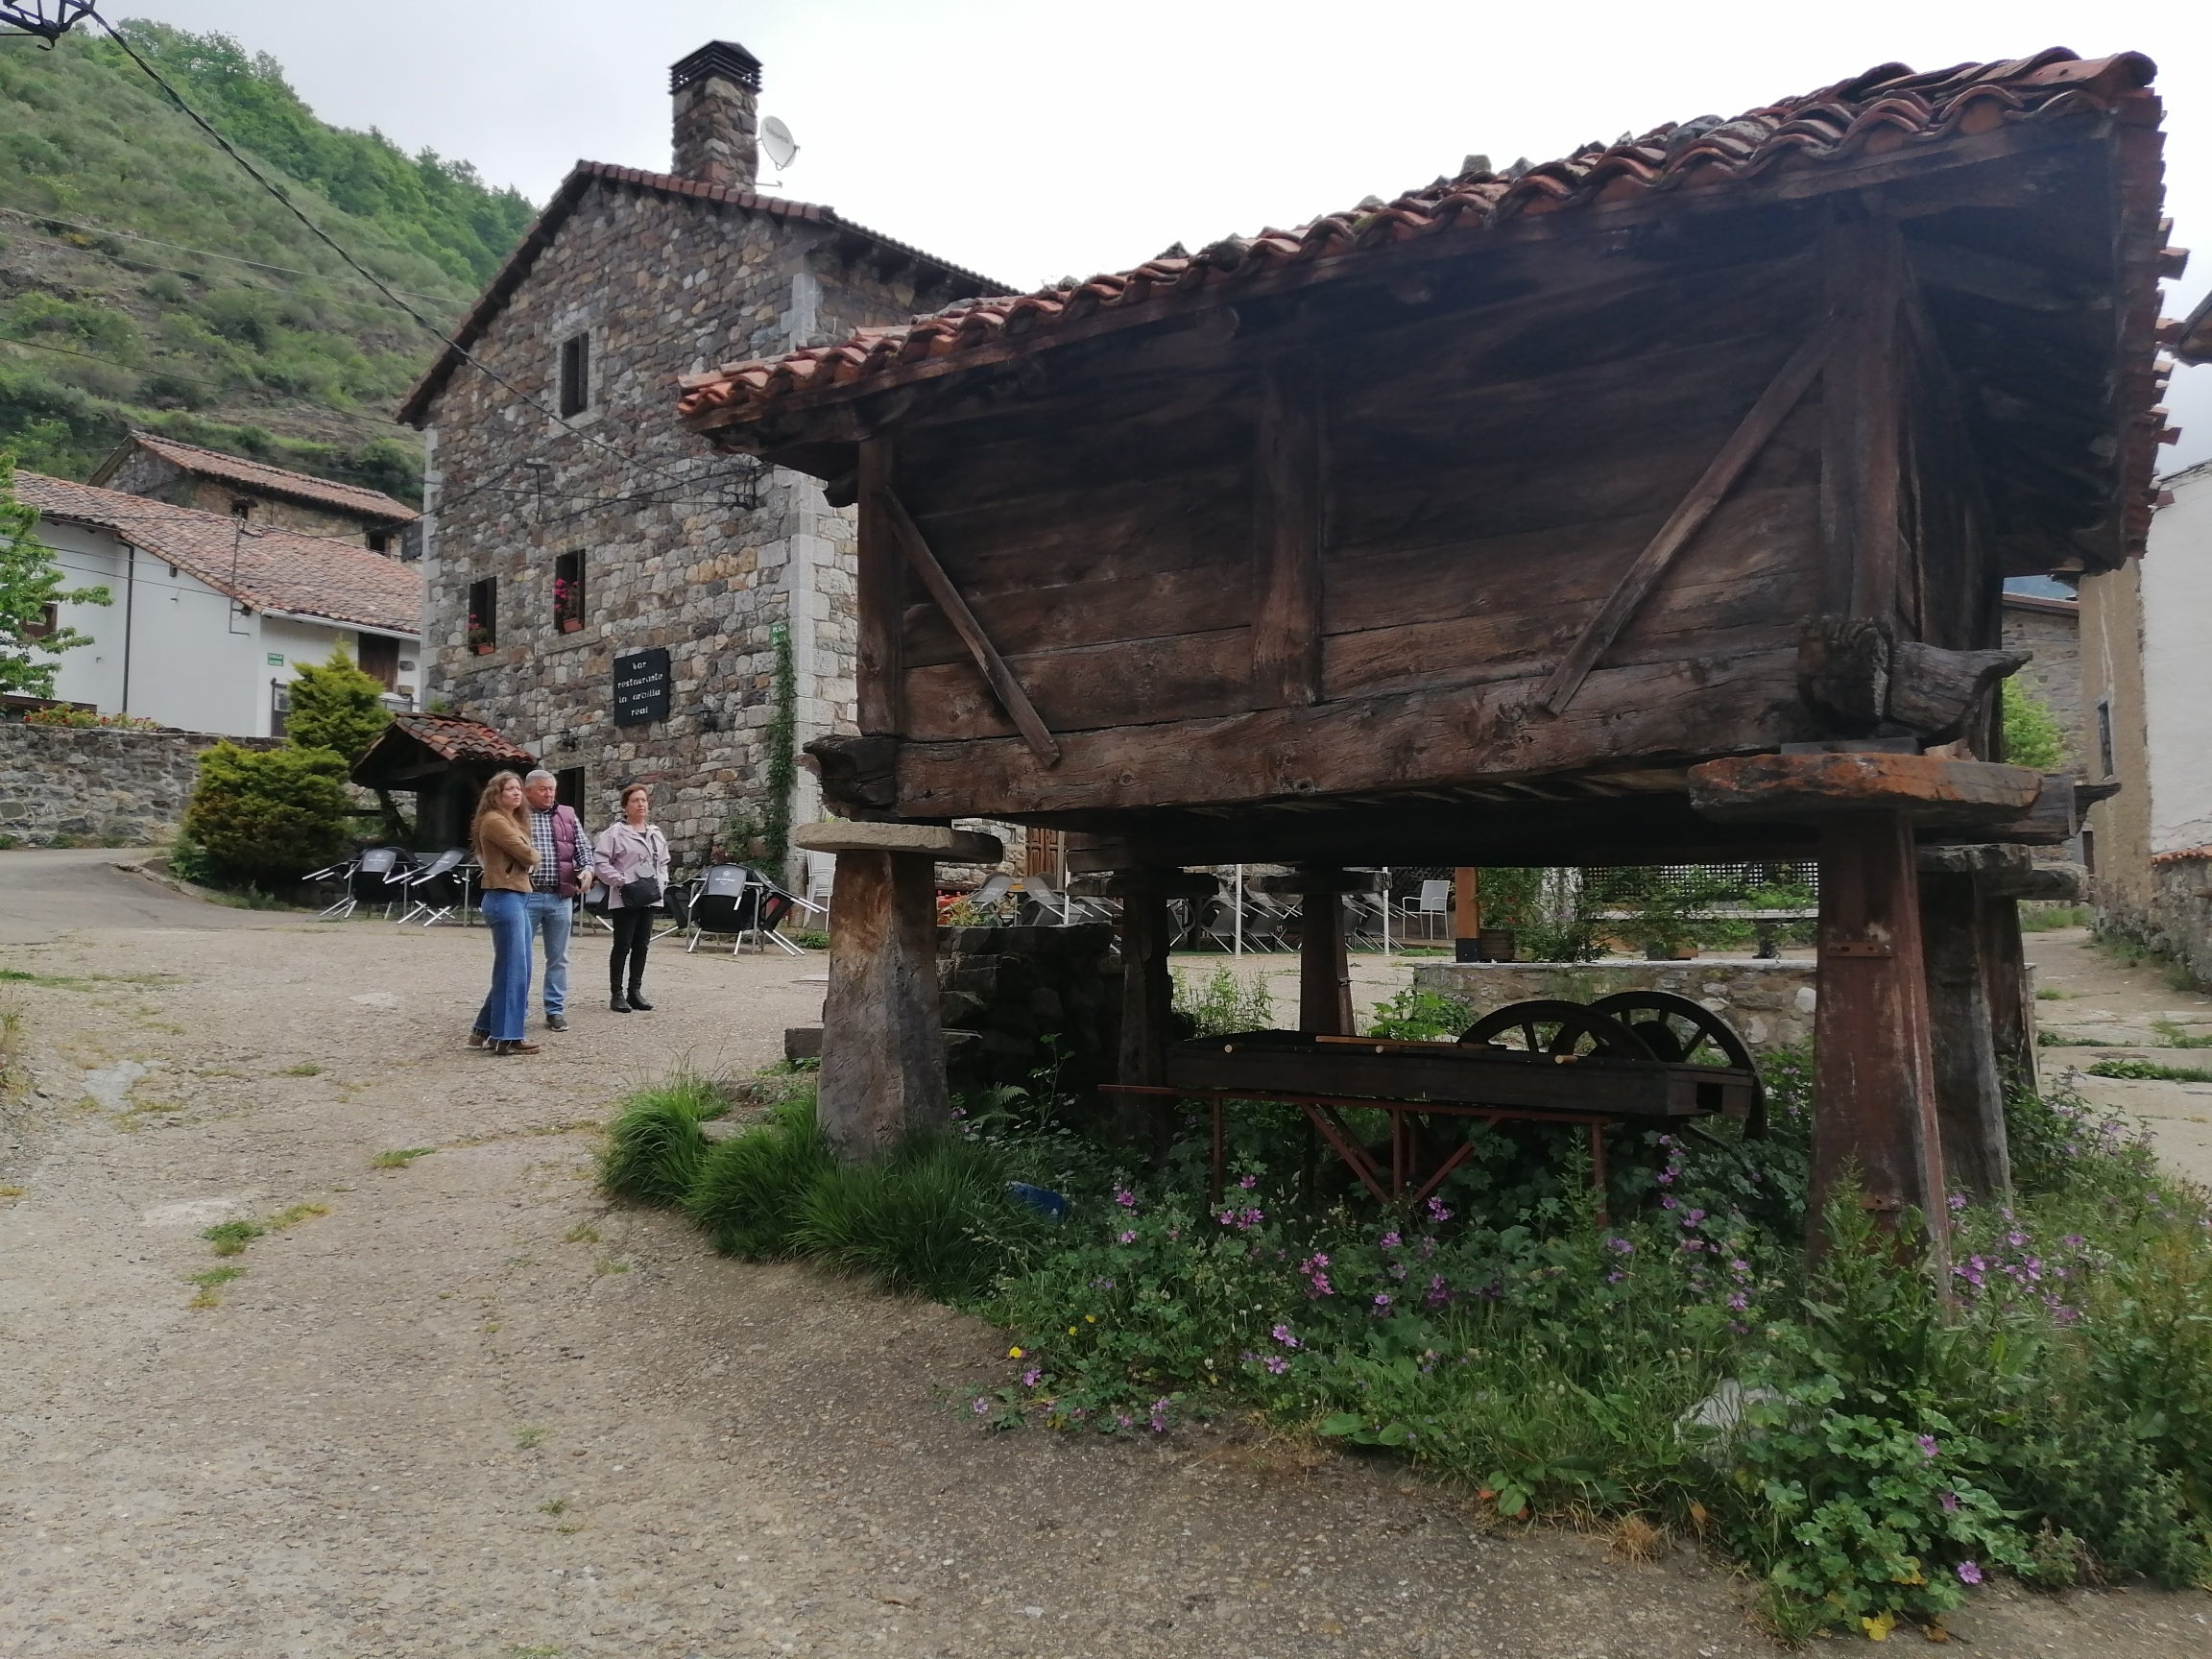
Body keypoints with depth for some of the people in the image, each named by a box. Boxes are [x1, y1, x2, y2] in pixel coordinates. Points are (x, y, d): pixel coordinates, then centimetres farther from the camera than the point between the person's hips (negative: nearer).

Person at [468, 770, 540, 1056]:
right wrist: (534, 856, 6)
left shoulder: (513, 822, 21)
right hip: (505, 898, -10)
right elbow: (527, 855, -13)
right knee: (513, 969, -7)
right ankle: (506, 1038, -3)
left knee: (517, 968, 12)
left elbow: (525, 859, 18)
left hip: (518, 897, 10)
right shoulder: (494, 821, -10)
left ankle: (486, 1031, 19)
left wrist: (528, 858, -2)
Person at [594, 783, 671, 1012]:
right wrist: (622, 881, -17)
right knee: (623, 946, -2)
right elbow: (603, 864, -11)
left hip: (650, 897, 6)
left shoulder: (656, 833, 15)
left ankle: (635, 991, 18)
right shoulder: (614, 832, -6)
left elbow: (663, 862, 22)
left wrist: (662, 882, 6)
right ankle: (617, 994, 5)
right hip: (624, 899, -6)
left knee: (641, 946, 10)